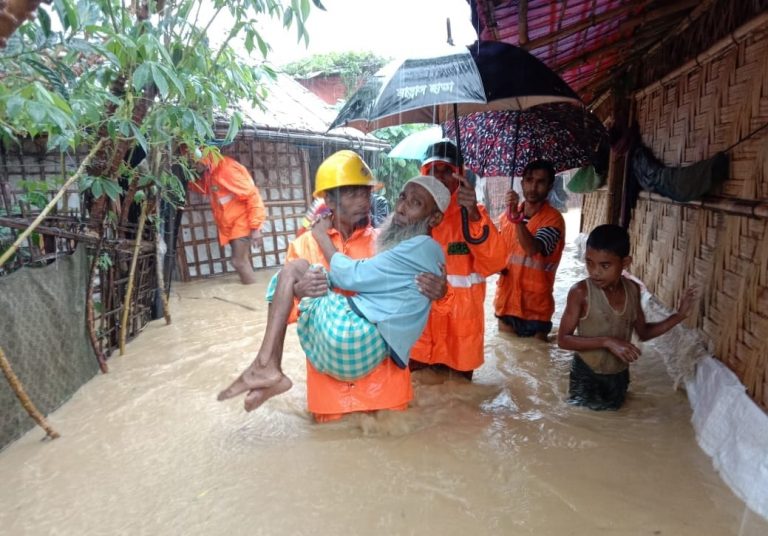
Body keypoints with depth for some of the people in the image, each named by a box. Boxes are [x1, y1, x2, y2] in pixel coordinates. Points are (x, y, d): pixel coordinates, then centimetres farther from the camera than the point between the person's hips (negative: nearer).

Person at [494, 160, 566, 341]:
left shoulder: (553, 218, -12)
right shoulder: (507, 215, 4)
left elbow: (532, 249, -29)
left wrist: (516, 216, -37)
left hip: (535, 307, -4)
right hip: (506, 301, 5)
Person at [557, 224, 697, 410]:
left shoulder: (632, 290, -5)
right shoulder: (580, 292, -21)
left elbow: (643, 332, 8)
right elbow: (563, 339, -19)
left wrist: (679, 315, -2)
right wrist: (607, 342, -28)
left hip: (619, 377, 5)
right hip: (586, 376, -5)